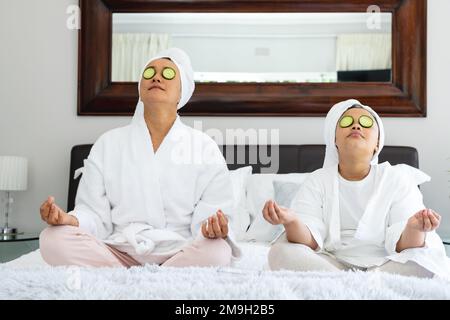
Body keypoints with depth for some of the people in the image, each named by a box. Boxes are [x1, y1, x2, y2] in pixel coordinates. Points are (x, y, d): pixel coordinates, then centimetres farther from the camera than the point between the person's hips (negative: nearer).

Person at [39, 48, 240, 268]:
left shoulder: (204, 148, 6)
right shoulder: (108, 144, 11)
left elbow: (210, 212, 1)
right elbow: (94, 213, 6)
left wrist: (213, 228, -23)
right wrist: (70, 220, -16)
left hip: (179, 254, -1)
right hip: (120, 253, 2)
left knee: (217, 250, -33)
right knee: (54, 239, -24)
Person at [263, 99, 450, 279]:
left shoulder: (397, 178, 2)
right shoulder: (317, 181, 4)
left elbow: (402, 245, -9)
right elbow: (309, 242, -9)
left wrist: (414, 228, -34)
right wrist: (291, 222, -33)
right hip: (329, 264, 1)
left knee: (425, 260, -28)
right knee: (281, 252, -24)